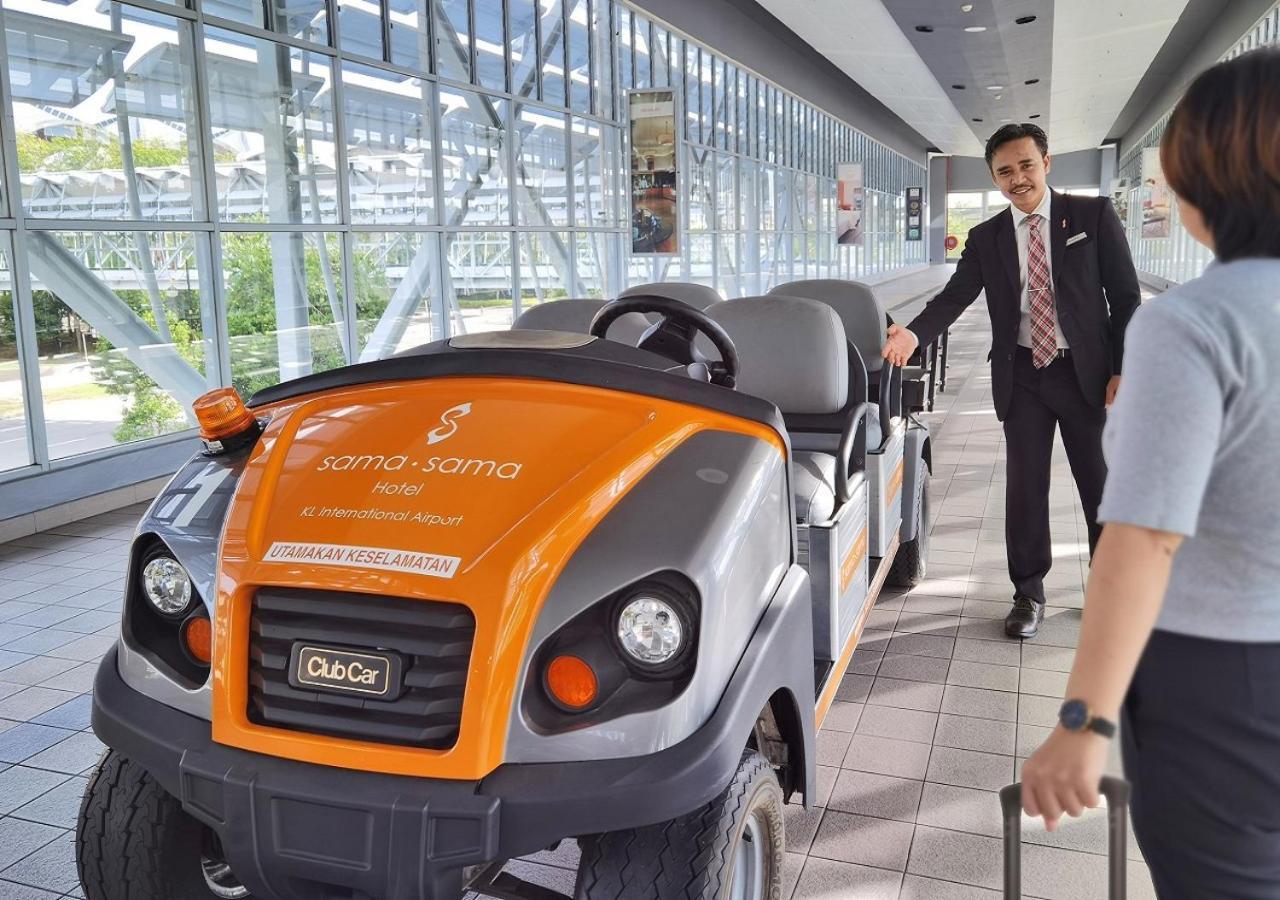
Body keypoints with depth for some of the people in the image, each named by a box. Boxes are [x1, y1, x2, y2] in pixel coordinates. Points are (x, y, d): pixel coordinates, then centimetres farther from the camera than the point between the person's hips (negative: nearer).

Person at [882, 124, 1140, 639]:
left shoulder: (1093, 215, -1)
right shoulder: (986, 238, 5)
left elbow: (1125, 297, -2)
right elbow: (955, 296, -4)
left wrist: (1122, 370, -8)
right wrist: (913, 334, -24)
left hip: (1087, 371, -1)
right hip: (1022, 375, 2)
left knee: (1101, 483, 9)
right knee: (1024, 487, 6)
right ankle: (1029, 594, 20)